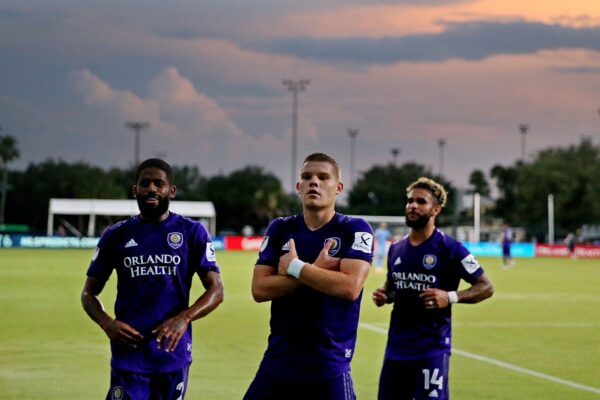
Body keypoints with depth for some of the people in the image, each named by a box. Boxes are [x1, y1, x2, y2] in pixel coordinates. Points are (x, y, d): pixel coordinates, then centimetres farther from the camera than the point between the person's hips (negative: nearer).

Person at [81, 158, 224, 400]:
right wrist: (106, 323, -11)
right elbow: (89, 292, 11)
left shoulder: (192, 232, 3)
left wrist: (185, 318, -20)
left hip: (173, 351, 1)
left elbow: (216, 290, -1)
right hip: (128, 354, 0)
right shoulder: (117, 235, 6)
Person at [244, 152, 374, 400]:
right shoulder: (280, 229, 7)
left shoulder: (355, 230, -4)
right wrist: (315, 270, -13)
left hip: (329, 368, -3)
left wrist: (295, 267, -12)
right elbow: (259, 289, -4)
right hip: (278, 363, 3)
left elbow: (350, 287, -19)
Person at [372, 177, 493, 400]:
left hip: (432, 349, -6)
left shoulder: (449, 249, -9)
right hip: (396, 347, 6)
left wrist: (451, 297, -22)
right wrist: (383, 296, 2)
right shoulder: (396, 249, 10)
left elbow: (486, 287, -7)